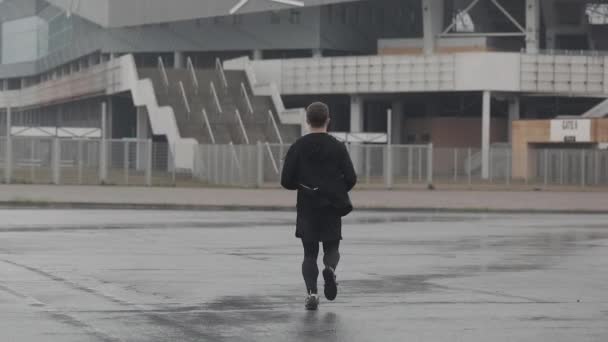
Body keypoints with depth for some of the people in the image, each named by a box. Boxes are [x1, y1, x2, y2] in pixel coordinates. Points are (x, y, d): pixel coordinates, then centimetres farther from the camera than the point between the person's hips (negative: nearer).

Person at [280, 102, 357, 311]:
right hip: (332, 209, 0)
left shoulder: (298, 147, -2)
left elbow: (286, 181, -5)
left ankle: (311, 292, -11)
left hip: (307, 208, 0)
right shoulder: (337, 147, -3)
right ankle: (330, 269, -21)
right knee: (332, 248, 13)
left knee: (310, 253, 9)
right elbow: (351, 179, -6)